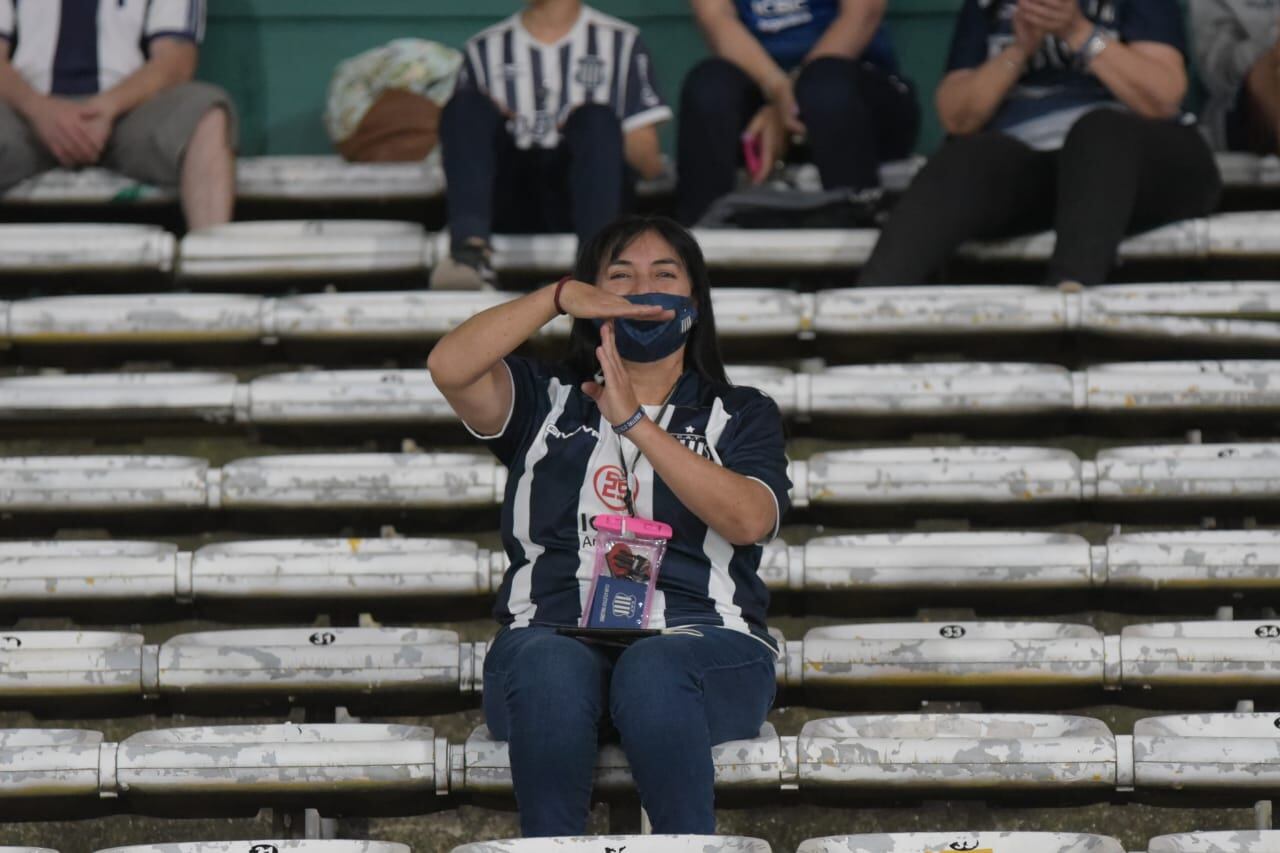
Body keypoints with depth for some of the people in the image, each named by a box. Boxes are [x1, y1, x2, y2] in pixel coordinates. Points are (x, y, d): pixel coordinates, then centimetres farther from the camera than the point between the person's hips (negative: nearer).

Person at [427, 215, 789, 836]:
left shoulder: (741, 416, 20)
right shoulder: (547, 401, 23)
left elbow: (749, 520, -2)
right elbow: (449, 366, 1)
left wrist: (635, 422, -6)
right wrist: (558, 296, -1)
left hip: (702, 640, -1)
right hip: (554, 637, 1)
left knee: (653, 669, -37)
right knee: (547, 666, -36)